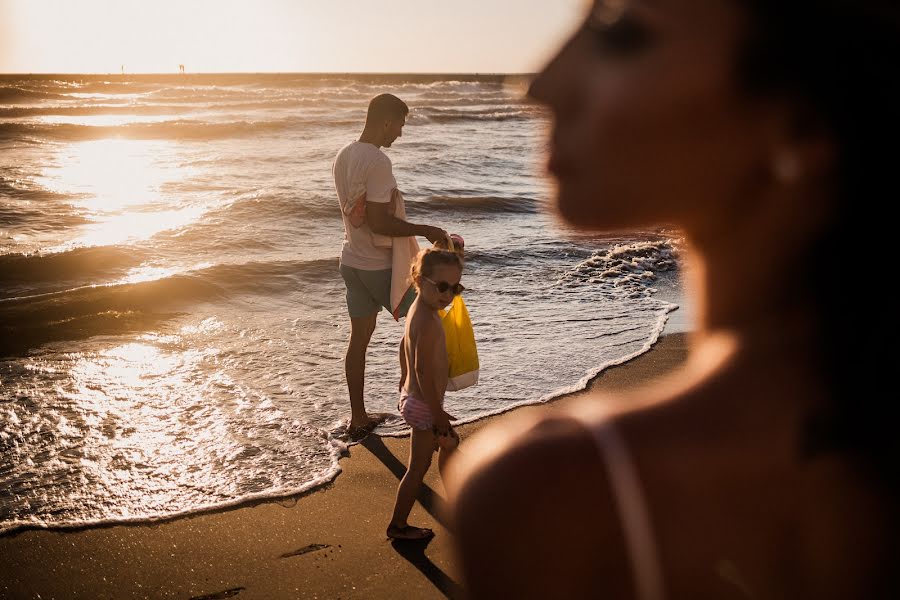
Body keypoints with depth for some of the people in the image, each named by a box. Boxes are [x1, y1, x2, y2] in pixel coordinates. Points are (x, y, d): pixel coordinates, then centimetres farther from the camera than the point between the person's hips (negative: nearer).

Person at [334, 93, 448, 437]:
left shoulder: (343, 156, 7)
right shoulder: (377, 161, -22)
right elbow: (379, 222, -25)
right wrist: (425, 231, -16)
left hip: (351, 260, 8)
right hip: (379, 264, -8)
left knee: (359, 337, 13)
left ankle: (358, 419, 20)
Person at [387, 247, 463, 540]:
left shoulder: (419, 308, 2)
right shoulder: (428, 321, -28)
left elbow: (404, 345, 17)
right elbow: (423, 370, -30)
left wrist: (404, 380, 30)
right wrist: (437, 413, -24)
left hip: (412, 395, 10)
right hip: (424, 404, -10)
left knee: (450, 444, 27)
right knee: (419, 466, 4)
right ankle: (398, 525, 16)